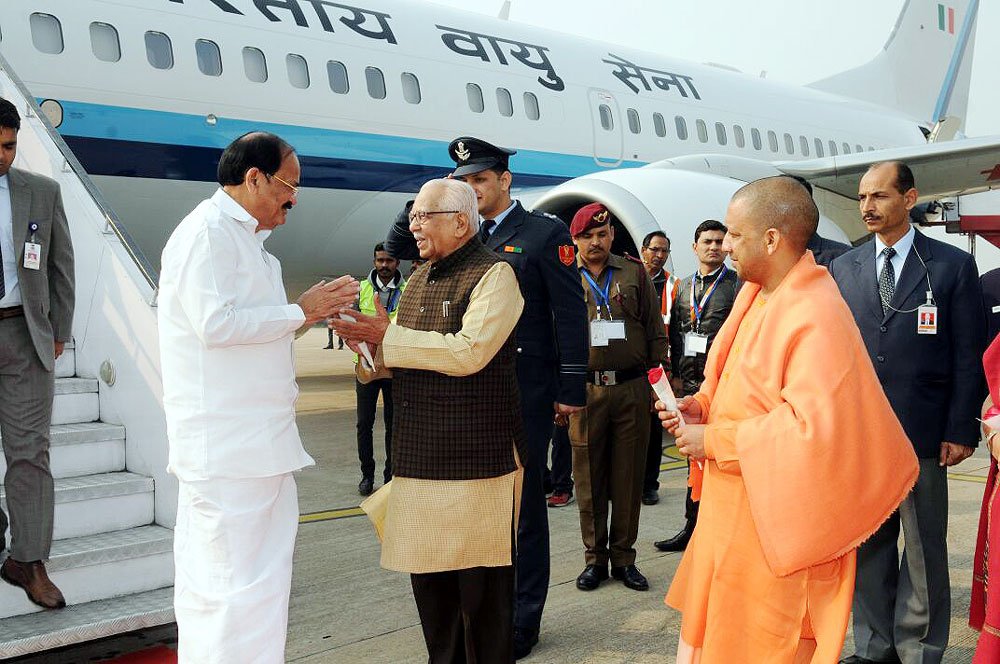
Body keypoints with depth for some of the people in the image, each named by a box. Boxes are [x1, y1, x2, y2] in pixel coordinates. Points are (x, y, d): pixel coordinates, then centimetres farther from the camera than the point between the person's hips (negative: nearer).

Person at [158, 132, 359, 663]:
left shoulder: (242, 236, 21)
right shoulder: (208, 231, -11)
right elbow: (216, 323, -21)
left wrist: (313, 311, 11)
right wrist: (299, 311, -11)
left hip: (254, 436, 10)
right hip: (227, 442, -10)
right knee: (239, 584, -8)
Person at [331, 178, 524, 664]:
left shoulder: (494, 274, -8)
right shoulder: (421, 278, 17)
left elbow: (469, 352, -21)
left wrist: (389, 337, -16)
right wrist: (371, 344, 1)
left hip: (476, 459, -8)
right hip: (420, 457, 8)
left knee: (481, 583, 0)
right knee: (429, 578, 14)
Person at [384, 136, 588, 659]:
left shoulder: (545, 233, -4)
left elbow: (570, 315, -7)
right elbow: (398, 247, 18)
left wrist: (570, 391, -11)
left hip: (527, 391, -5)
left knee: (523, 503, 4)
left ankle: (522, 620, 16)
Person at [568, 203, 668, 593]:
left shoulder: (634, 275, 10)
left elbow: (655, 332, 10)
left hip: (631, 389, 1)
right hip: (585, 390, -1)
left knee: (628, 479, 6)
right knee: (589, 479, 5)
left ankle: (624, 558, 18)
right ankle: (595, 558, 17)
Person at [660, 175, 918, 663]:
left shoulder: (815, 318, -22)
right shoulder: (754, 294, 6)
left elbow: (813, 426, -28)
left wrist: (714, 441, -20)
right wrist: (701, 405, 0)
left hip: (777, 517, -8)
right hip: (732, 508, 8)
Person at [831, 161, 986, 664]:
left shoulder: (953, 266, 0)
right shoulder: (843, 269, 8)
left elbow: (969, 356, -1)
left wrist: (961, 430, -6)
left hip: (922, 433, -3)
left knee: (924, 548, 6)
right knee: (867, 545, 12)